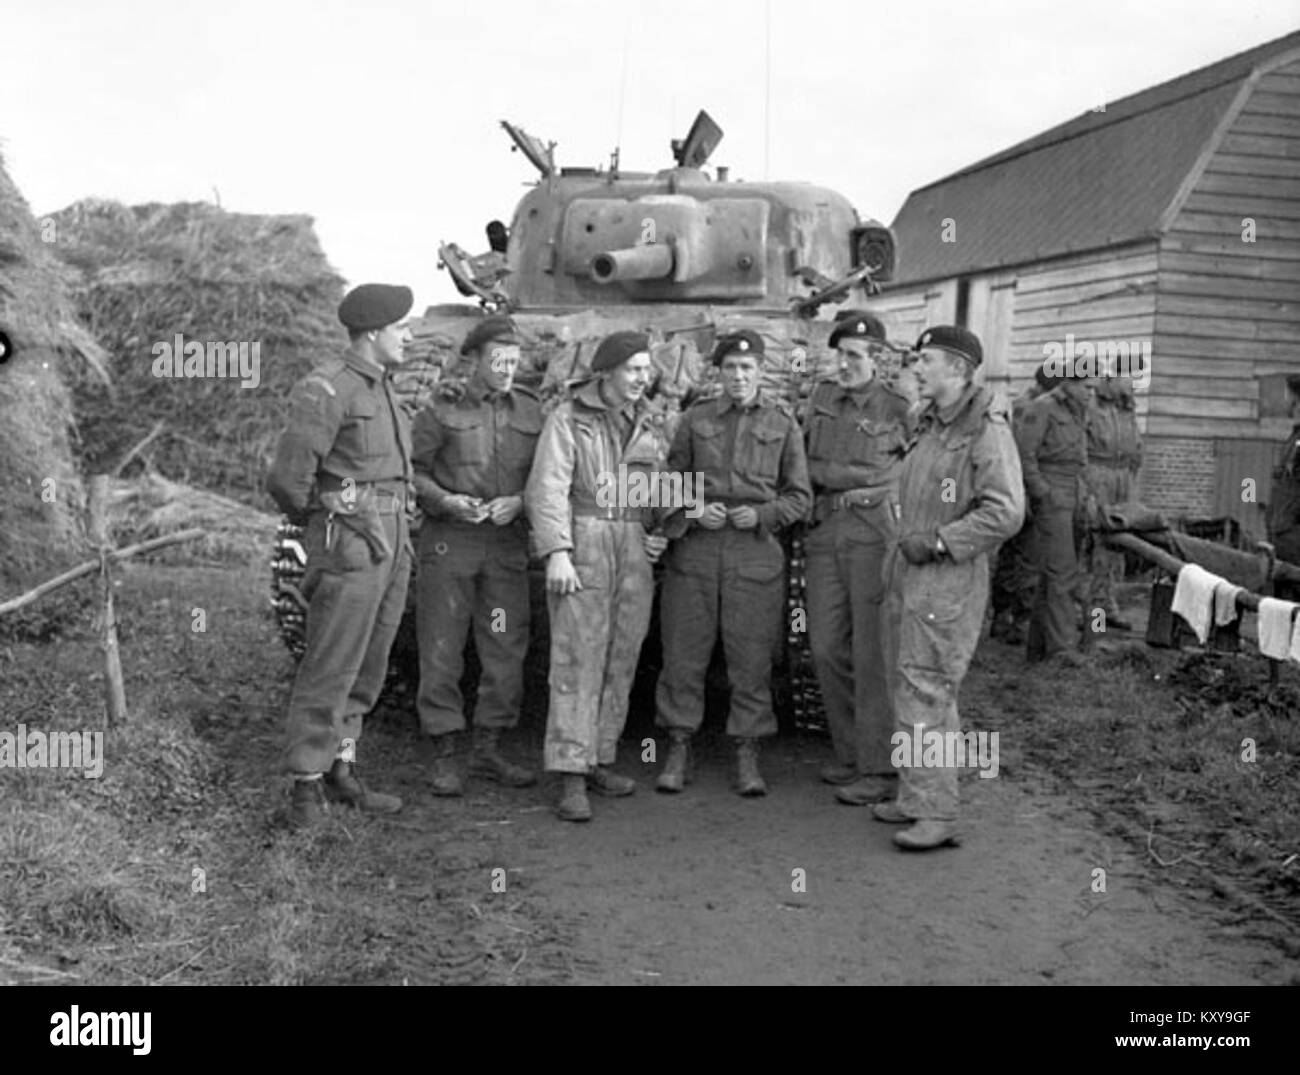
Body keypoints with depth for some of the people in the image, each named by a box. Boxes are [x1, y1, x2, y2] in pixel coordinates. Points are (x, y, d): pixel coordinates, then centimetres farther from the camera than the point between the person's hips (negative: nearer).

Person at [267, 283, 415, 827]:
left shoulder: (383, 390, 16)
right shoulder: (327, 389, -11)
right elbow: (287, 479, -14)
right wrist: (320, 522, 1)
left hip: (390, 542, 9)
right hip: (348, 545, -9)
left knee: (367, 669, 13)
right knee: (330, 670, -4)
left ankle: (341, 772, 23)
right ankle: (306, 786, 6)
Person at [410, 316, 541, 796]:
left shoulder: (530, 410, 9)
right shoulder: (443, 407, -1)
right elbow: (412, 469, 0)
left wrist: (518, 501, -8)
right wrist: (445, 500, -15)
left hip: (508, 544, 3)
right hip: (449, 541, -3)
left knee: (506, 650, 6)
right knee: (442, 651, -1)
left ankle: (488, 750, 20)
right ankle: (445, 756, 9)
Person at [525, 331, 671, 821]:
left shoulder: (652, 426, 16)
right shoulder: (568, 419, -1)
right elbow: (548, 487, -9)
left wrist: (659, 534, 7)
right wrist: (556, 552, -19)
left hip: (635, 551, 6)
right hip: (581, 546, -5)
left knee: (621, 660, 7)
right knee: (578, 660, -9)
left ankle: (599, 760, 18)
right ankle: (571, 778, -8)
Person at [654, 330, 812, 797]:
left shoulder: (783, 424, 6)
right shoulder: (695, 419, 8)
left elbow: (799, 495, 7)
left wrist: (760, 514, -10)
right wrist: (694, 511, -8)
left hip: (756, 552, -1)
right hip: (694, 548, 1)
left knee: (752, 659, 3)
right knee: (683, 653, 3)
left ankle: (747, 757, 14)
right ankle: (679, 750, 16)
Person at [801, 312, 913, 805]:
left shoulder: (897, 408, -2)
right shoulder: (822, 397, 12)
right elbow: (806, 463, 14)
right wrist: (853, 476, 2)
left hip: (875, 533, -5)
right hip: (825, 532, 5)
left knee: (872, 653, -5)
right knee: (827, 646, 5)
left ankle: (879, 769, 0)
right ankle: (850, 753, 18)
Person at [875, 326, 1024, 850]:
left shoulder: (986, 431, -13)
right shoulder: (928, 425, 14)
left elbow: (1005, 512, -21)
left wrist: (938, 541, -19)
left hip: (949, 580, -9)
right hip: (909, 574, 9)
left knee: (925, 695, -10)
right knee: (907, 687, 14)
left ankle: (937, 814, -2)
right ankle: (914, 797, 25)